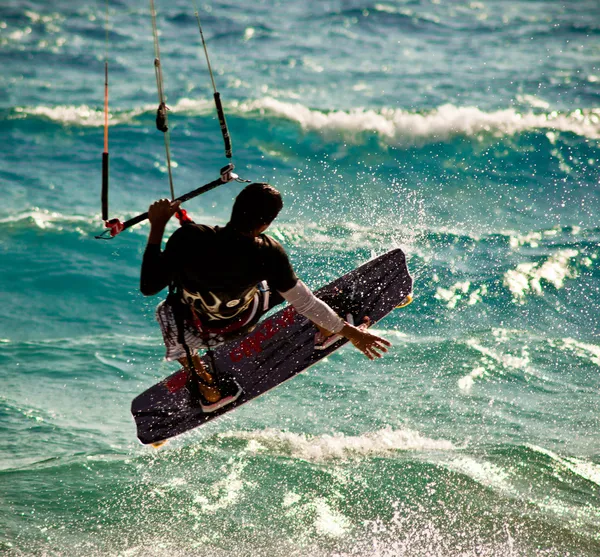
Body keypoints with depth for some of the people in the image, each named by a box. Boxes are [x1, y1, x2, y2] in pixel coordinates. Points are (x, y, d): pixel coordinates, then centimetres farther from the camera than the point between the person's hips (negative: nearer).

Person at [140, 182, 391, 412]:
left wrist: (156, 227, -18)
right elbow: (304, 303, -19)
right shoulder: (268, 253, -32)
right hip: (243, 324, 0)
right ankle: (325, 330, 46)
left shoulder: (187, 237, -34)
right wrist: (351, 333, -5)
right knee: (282, 283, 24)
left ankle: (210, 391, 40)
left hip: (197, 333, 0)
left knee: (167, 313, 36)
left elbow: (149, 287, -23)